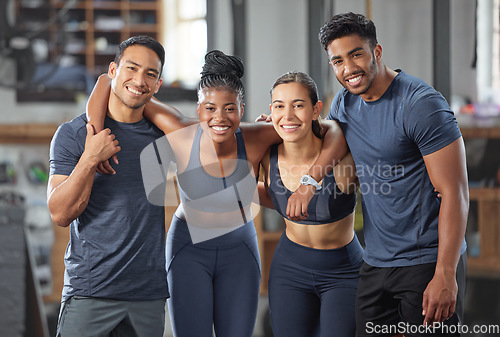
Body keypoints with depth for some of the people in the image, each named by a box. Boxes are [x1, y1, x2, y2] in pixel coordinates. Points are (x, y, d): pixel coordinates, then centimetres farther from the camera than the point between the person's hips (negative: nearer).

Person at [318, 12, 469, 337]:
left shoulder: (421, 103, -14)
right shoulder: (344, 104, 8)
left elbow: (455, 192, -18)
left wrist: (445, 275, -22)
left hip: (428, 261, -7)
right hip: (376, 262, 7)